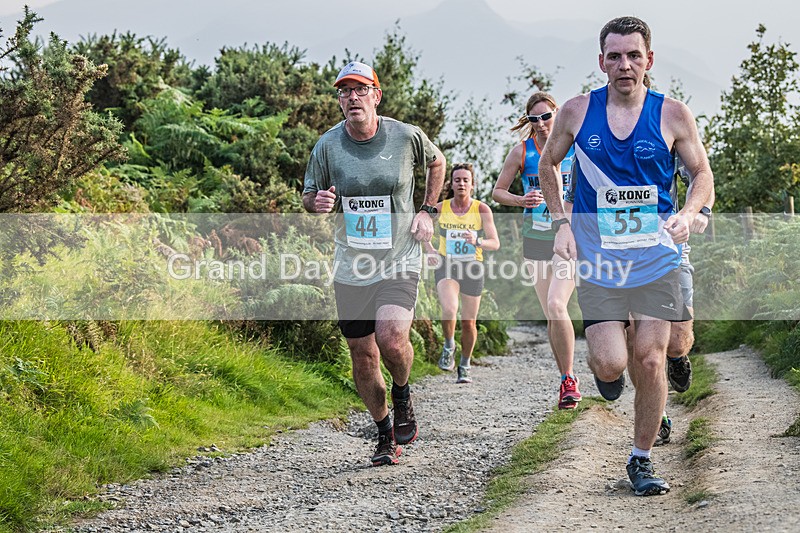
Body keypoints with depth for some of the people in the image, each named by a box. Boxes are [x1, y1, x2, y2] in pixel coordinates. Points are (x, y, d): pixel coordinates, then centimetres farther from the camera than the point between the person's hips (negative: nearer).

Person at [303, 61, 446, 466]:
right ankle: (385, 433, 28)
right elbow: (308, 197, 8)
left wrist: (427, 211, 7)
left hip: (400, 262, -2)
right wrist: (316, 201, -15)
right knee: (363, 359, 6)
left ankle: (402, 395, 11)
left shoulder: (407, 137, -5)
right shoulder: (327, 145, -4)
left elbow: (437, 163, 17)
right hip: (350, 268, 2)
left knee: (392, 341, -23)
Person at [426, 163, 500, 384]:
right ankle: (448, 346, 1)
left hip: (472, 267, 0)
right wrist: (429, 249, 1)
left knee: (468, 323, 6)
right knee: (449, 310, -27)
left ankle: (465, 366, 28)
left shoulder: (482, 210, -5)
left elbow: (495, 243, -7)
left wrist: (477, 241, -28)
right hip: (446, 266, 0)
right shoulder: (440, 208, -2)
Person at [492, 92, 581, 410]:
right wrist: (521, 200, -12)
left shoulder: (575, 149, -2)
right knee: (550, 315, 6)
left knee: (556, 305, -21)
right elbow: (497, 192, 7)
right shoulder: (521, 152, 1)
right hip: (535, 240, 3)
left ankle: (569, 379, -10)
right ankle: (566, 380, 21)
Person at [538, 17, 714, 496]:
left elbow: (703, 174, 9)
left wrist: (687, 215, -11)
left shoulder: (673, 114, -2)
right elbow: (548, 165, 16)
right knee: (610, 364, -10)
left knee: (650, 359, -4)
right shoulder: (578, 112, 0)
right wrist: (562, 224, 6)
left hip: (656, 256, 0)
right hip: (598, 258, 0)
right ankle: (607, 366, 29)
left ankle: (642, 460, 15)